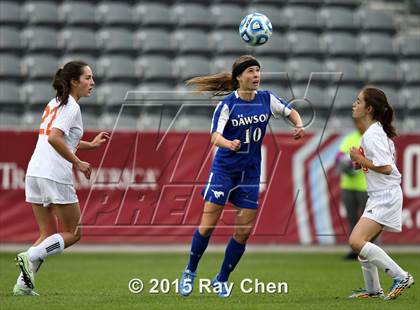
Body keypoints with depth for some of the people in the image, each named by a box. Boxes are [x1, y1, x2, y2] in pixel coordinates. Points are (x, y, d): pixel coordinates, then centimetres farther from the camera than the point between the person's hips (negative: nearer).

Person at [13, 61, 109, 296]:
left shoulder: (54, 104, 19)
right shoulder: (71, 107, -8)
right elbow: (54, 138, -22)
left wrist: (90, 144, 29)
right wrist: (78, 163, -16)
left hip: (35, 172, 8)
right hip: (55, 176, -8)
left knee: (49, 235, 13)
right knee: (72, 234, 4)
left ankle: (23, 284, 1)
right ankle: (30, 256, -15)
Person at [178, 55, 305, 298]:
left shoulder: (267, 99, -2)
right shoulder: (227, 104, -13)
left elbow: (290, 112, 14)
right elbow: (215, 136, -22)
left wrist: (299, 125, -7)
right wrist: (228, 144, -43)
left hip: (250, 172, 4)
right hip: (224, 168, -4)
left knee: (244, 231, 1)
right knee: (207, 226, -7)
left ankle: (222, 279, 16)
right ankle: (190, 272, 14)